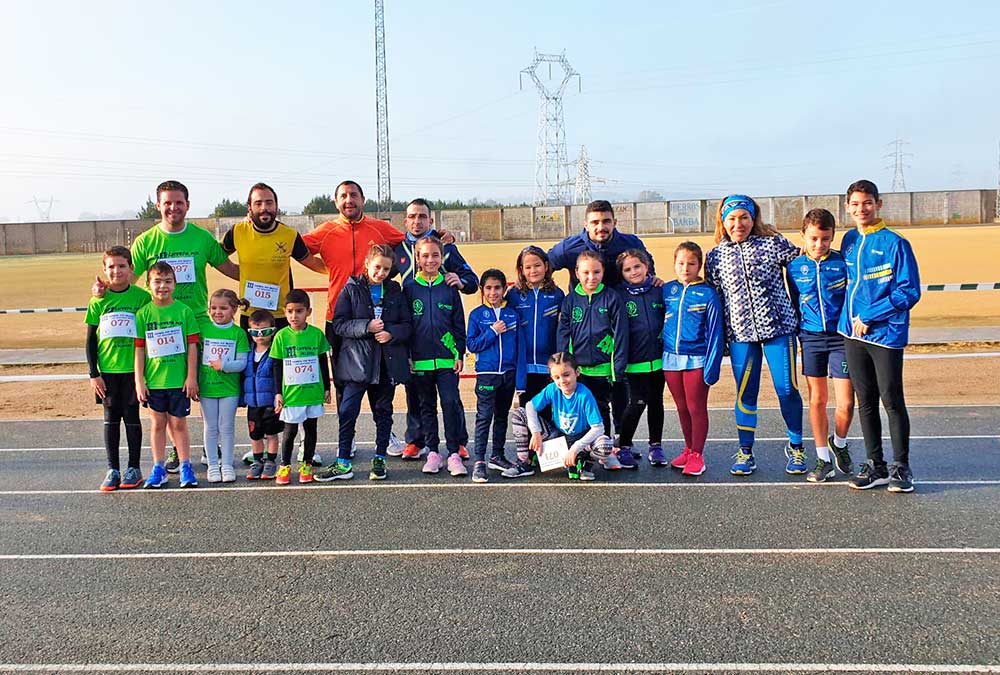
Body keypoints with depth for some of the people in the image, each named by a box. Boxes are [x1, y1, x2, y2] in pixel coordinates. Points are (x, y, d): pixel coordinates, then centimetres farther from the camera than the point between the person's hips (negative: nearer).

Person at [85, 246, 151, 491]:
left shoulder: (141, 297, -3)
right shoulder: (98, 300, 2)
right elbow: (90, 340, 6)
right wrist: (93, 374, 1)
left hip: (133, 369, -2)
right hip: (107, 370, 2)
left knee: (132, 417, 4)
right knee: (110, 419, 7)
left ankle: (134, 469, 15)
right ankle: (113, 469, 16)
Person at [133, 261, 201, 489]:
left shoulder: (184, 311, -3)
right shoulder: (143, 314, 0)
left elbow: (192, 346, -2)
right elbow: (139, 349, 1)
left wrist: (191, 377, -4)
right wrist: (139, 381, -2)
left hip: (179, 380, -1)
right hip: (153, 380, 2)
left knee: (179, 424, 7)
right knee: (157, 424, 12)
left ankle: (185, 467, 17)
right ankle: (158, 468, 21)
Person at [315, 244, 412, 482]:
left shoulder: (395, 291, 9)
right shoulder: (351, 289, 2)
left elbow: (407, 325, 7)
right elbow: (339, 324, -5)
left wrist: (392, 333, -12)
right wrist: (366, 327, -17)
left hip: (387, 362, 3)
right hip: (357, 361, -2)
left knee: (383, 411, 10)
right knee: (348, 411, -5)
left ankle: (380, 459, 21)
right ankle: (343, 463, 2)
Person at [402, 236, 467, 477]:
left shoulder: (449, 287, 4)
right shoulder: (409, 288, 3)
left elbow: (459, 323, 6)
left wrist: (460, 353, 1)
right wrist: (407, 356, 0)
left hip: (447, 359, -1)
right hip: (420, 360, 1)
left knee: (451, 403, -7)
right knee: (427, 406, 9)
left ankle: (454, 453, 0)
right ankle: (433, 452, 18)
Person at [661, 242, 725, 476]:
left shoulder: (708, 294, -8)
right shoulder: (667, 291, 3)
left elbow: (714, 333, -8)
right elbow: (659, 323, 11)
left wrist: (712, 367, -13)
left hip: (696, 360, -4)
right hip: (670, 359, 4)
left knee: (696, 408, 4)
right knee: (682, 408, 15)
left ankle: (697, 454, 16)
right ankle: (689, 449, 30)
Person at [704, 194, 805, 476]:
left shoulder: (773, 243, -1)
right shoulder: (715, 256, 6)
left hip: (778, 326, -1)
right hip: (740, 333, 1)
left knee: (787, 389, 2)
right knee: (745, 393, 4)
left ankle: (796, 448, 20)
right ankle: (745, 451, 18)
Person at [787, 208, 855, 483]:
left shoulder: (843, 263, -3)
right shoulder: (795, 267, 3)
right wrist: (796, 335, 9)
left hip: (841, 337, -2)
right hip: (811, 338, 2)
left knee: (846, 404, -4)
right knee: (817, 400, 7)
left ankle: (839, 442, 27)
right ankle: (823, 459, 19)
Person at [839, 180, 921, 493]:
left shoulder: (895, 243, -7)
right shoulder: (849, 240, 10)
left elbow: (909, 292, -11)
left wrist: (869, 317, -13)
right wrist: (850, 318, 10)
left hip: (886, 333, -5)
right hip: (854, 332, 5)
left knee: (892, 401, -1)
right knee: (866, 402, 10)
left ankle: (901, 467, 12)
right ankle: (875, 465, 20)